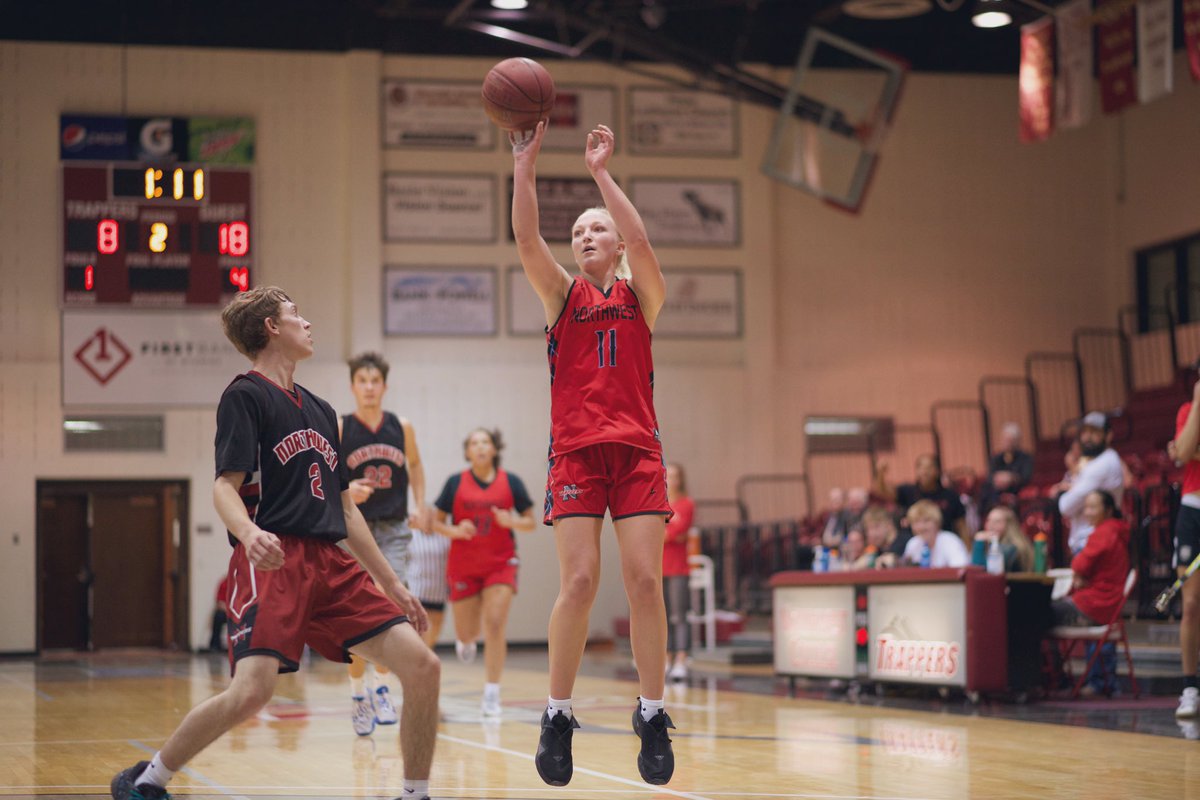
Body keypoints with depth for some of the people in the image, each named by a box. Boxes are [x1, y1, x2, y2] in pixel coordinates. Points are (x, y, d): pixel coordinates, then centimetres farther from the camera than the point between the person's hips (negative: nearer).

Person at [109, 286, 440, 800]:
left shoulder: (320, 410, 23)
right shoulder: (245, 396, 1)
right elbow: (225, 487, -9)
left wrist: (392, 584, 23)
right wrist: (250, 533, -31)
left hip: (333, 565, 7)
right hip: (274, 563, -7)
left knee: (422, 667, -7)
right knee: (251, 691, -23)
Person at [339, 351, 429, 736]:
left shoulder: (402, 427, 2)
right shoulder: (338, 429, -5)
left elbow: (414, 464, 21)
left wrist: (419, 504, 9)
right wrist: (345, 491, -22)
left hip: (393, 530, 1)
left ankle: (382, 689, -3)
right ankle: (357, 694, 14)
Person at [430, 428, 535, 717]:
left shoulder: (511, 482, -1)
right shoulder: (455, 483, -2)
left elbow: (530, 522, 4)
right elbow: (437, 522, 3)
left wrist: (511, 521, -16)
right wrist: (454, 531, -17)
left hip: (500, 563, -1)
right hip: (463, 565, 1)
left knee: (495, 626, -13)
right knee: (467, 633, 7)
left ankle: (492, 694, -6)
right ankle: (465, 639, 47)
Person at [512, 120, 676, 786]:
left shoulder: (641, 296, 11)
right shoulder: (563, 294, 11)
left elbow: (640, 240, -9)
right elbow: (527, 239, -6)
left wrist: (600, 171, -12)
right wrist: (525, 163, -15)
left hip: (637, 451, 1)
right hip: (576, 451, 0)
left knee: (644, 581, -6)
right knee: (578, 583, -10)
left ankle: (652, 714, 4)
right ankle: (557, 717, 1)